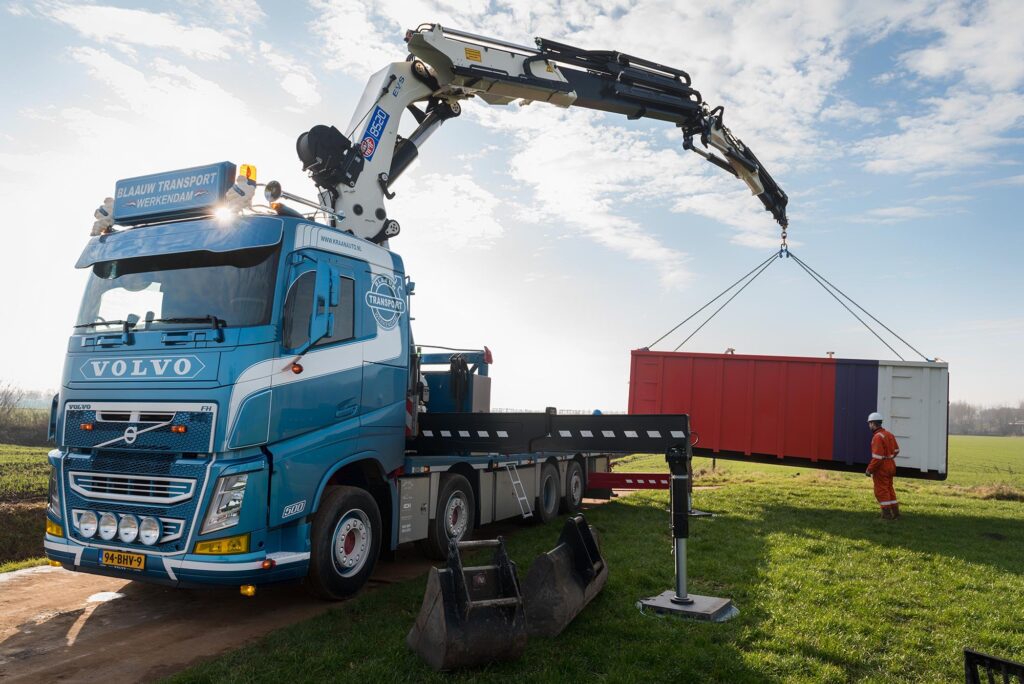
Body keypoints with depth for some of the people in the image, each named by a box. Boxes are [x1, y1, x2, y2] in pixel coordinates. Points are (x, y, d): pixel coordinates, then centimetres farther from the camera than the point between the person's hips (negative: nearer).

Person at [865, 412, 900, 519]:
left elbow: (877, 457, -24)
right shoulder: (889, 434, 8)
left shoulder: (877, 437, -21)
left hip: (881, 467, -9)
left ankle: (887, 513, 4)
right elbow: (896, 450, 18)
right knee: (889, 489, 19)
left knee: (881, 491, 1)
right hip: (890, 465, 9)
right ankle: (895, 512, 24)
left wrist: (869, 469, -17)